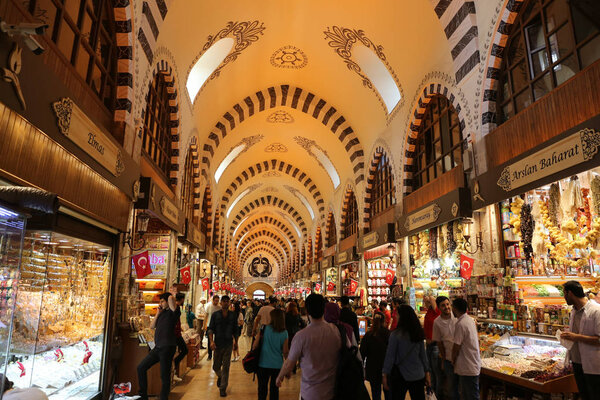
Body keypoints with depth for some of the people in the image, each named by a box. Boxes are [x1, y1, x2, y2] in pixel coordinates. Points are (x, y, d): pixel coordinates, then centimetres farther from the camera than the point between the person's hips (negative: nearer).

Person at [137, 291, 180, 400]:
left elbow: (171, 298, -27)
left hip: (167, 347, -9)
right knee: (141, 368, 12)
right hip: (158, 347, 9)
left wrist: (172, 294, -4)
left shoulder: (173, 312, -8)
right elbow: (152, 326, 16)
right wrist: (158, 314, 6)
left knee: (164, 376, -2)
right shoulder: (162, 312, 17)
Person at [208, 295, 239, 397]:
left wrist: (236, 342, 14)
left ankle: (223, 389, 11)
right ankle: (219, 377, 43)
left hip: (228, 344, 0)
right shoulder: (215, 314, -1)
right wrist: (211, 341, -16)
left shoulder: (233, 315, 3)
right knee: (216, 367, 10)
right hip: (218, 344, 0)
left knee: (226, 367, 0)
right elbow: (210, 329, -4)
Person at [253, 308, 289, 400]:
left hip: (263, 364, -1)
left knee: (262, 389, 16)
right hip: (277, 365, 1)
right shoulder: (284, 333, -9)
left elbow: (255, 345, -9)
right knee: (275, 389, 16)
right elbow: (285, 352, -4)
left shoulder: (265, 329, -12)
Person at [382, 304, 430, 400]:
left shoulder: (395, 335, -14)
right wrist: (427, 372, 17)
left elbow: (390, 356, -11)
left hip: (401, 375, -4)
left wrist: (385, 375, -3)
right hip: (418, 375, 4)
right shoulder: (419, 333, -1)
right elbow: (423, 354, 7)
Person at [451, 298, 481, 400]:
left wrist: (453, 360, 1)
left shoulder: (460, 324, -23)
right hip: (474, 364, 9)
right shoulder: (471, 320, 6)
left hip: (468, 368, -9)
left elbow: (456, 347, -18)